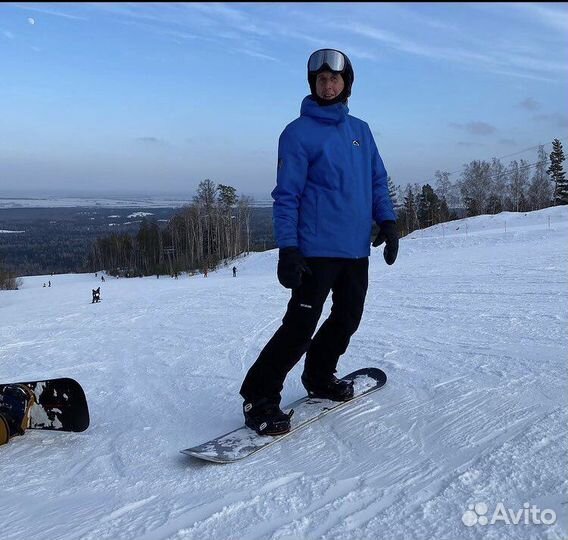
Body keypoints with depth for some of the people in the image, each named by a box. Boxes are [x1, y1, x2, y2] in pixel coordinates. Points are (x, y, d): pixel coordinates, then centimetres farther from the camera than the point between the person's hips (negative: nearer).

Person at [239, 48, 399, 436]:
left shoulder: (361, 130, 14)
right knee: (301, 325, -9)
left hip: (357, 249, 7)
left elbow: (378, 181, 18)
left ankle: (319, 377, 34)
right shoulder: (299, 132, -4)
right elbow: (287, 195, -8)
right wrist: (287, 248, -15)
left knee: (347, 319, 13)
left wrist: (387, 220, 4)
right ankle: (259, 398, 1)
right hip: (317, 249, -7)